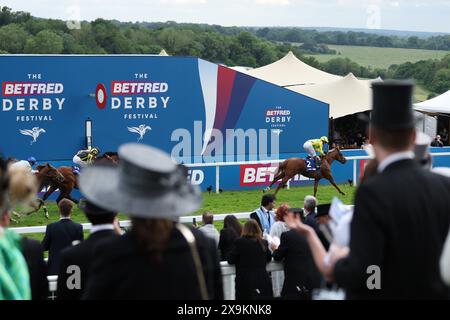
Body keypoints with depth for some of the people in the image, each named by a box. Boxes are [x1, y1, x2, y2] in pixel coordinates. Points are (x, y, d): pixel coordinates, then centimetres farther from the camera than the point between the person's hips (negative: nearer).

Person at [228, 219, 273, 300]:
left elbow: (231, 260, -3)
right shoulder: (263, 243, 2)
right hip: (263, 281, 3)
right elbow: (269, 258, 16)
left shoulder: (240, 242, -8)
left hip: (245, 282, -3)